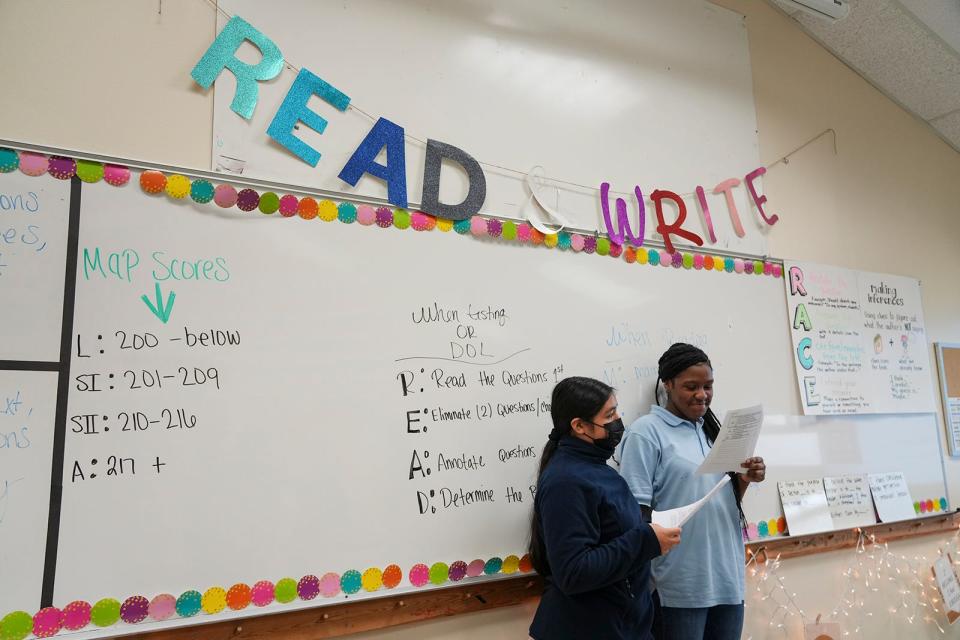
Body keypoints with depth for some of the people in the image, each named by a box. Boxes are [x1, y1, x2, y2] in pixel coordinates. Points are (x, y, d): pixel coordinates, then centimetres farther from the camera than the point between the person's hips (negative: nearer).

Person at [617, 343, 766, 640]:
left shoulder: (710, 428, 10)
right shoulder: (646, 432, -12)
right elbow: (637, 511, -13)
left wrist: (744, 479, -2)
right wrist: (645, 589, -12)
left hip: (728, 580, 7)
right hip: (681, 587, -6)